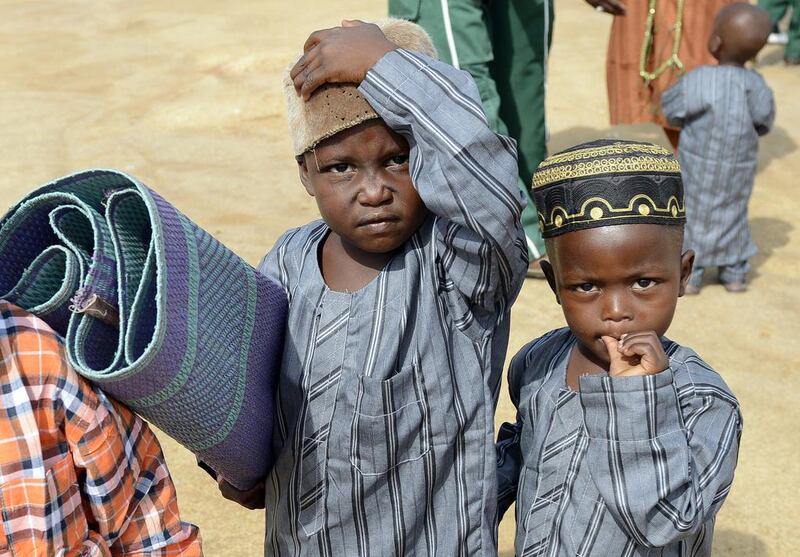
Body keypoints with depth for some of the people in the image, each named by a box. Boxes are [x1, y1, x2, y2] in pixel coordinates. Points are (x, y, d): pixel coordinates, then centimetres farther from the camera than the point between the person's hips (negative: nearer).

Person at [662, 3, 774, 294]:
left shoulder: (697, 82, -25)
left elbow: (671, 110, -10)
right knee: (733, 215, 21)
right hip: (739, 170, 3)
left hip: (699, 167, -3)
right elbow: (763, 124, -1)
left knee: (693, 214, 13)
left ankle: (689, 274, 20)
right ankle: (734, 273, 29)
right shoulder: (756, 86, -15)